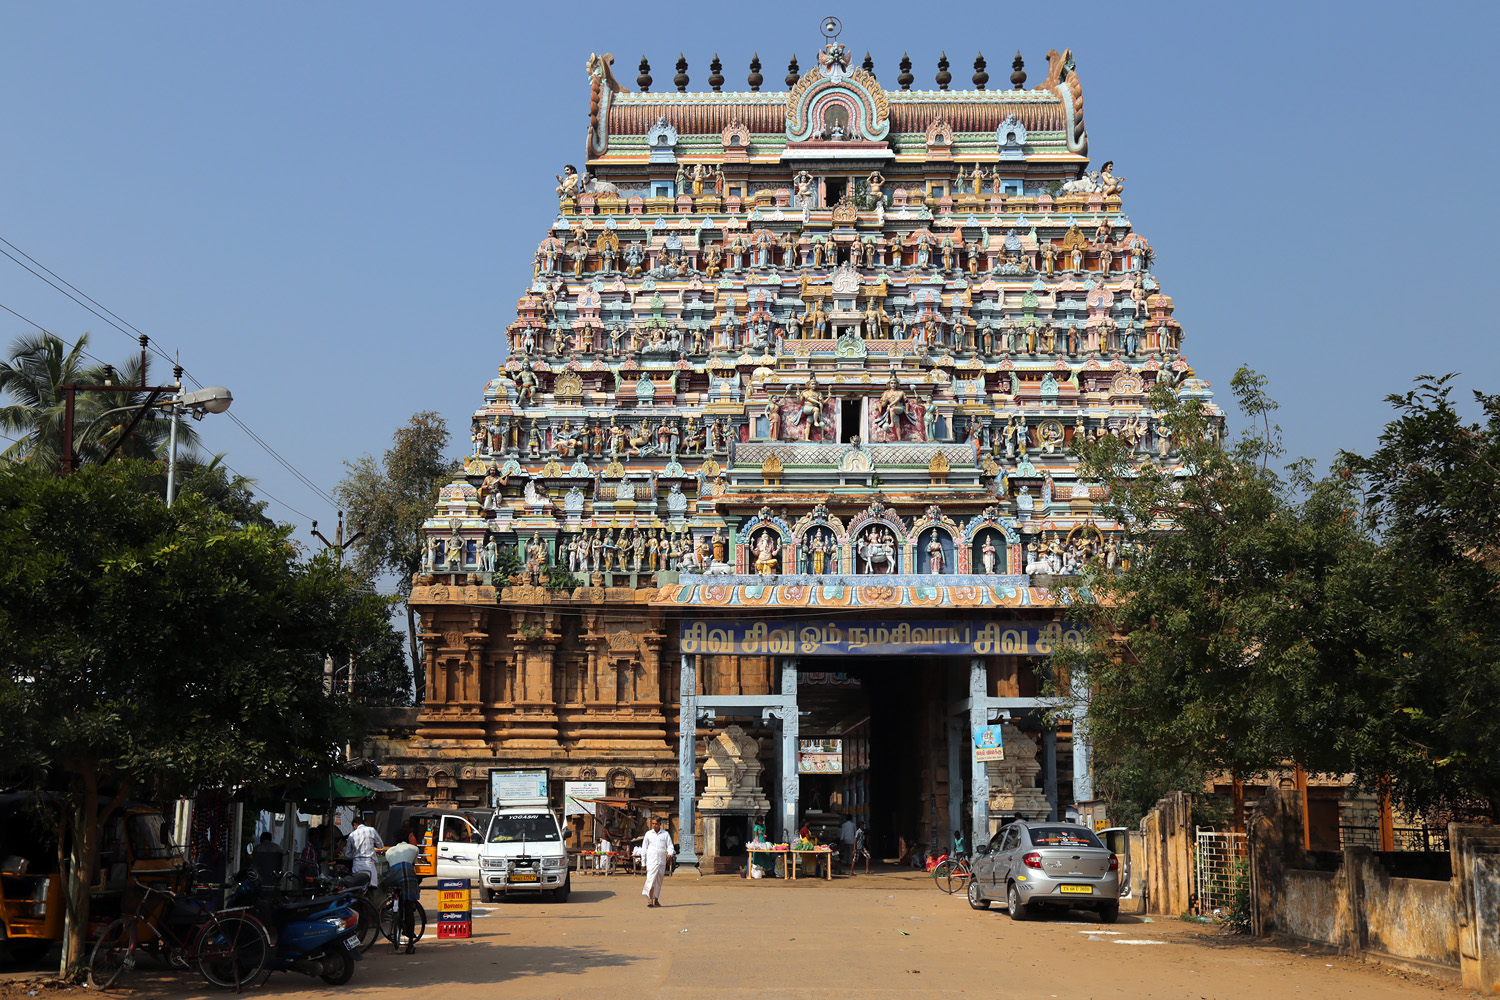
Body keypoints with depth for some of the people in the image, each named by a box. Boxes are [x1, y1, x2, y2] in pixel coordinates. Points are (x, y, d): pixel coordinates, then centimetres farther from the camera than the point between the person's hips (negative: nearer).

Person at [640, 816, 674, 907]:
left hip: (662, 862, 2)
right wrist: (643, 862, 7)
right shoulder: (648, 834, 7)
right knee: (651, 879, -14)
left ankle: (656, 900, 17)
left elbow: (670, 846, 5)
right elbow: (644, 848, 11)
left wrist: (670, 853, -18)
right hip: (651, 861, -2)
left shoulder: (665, 834, 8)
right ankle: (650, 899, -15)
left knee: (659, 881, 8)